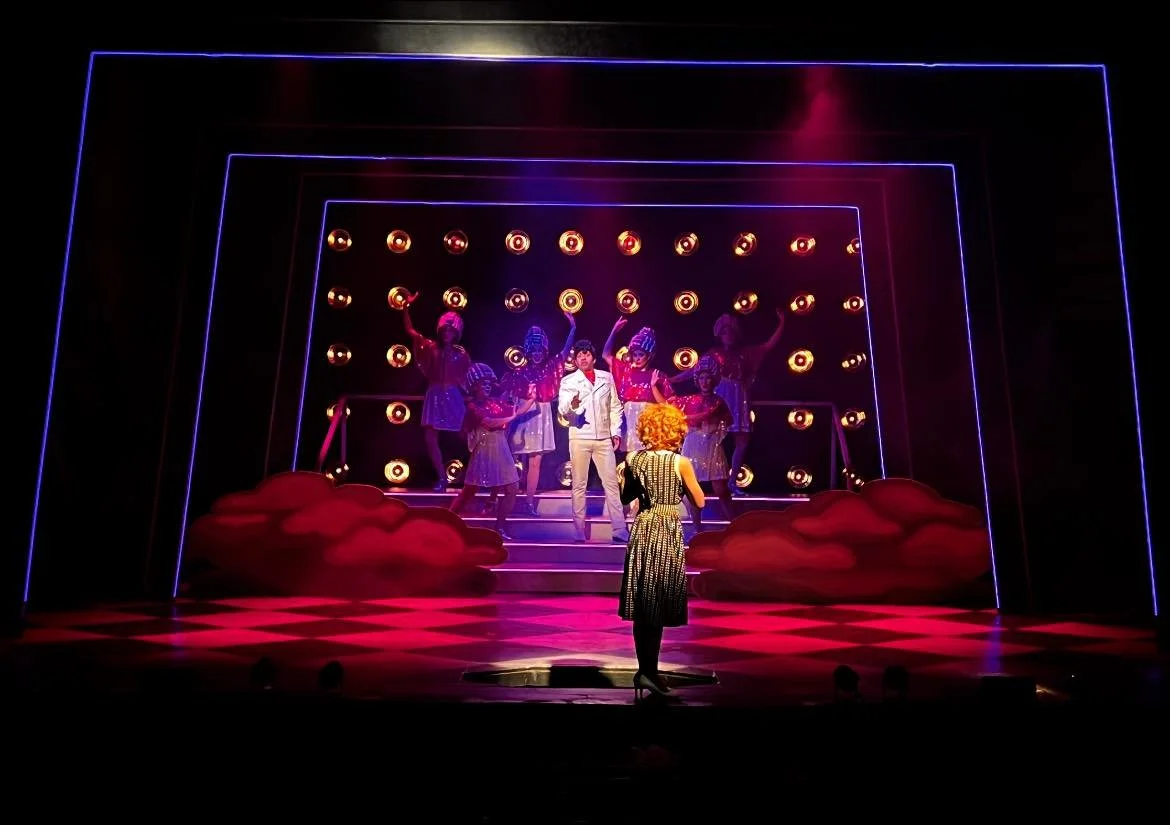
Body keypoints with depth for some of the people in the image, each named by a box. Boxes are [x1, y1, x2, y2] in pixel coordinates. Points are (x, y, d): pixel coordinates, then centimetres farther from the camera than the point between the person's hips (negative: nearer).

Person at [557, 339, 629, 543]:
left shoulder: (607, 378, 10)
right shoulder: (568, 381, 2)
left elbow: (615, 406, 13)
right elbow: (562, 411, -8)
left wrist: (616, 432, 5)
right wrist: (571, 405, -31)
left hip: (604, 438, 2)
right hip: (579, 438, -2)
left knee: (611, 483, 0)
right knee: (579, 485, 3)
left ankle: (620, 530, 3)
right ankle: (579, 532, 8)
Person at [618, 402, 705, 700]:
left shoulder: (634, 459, 1)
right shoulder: (681, 462, -10)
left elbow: (625, 497, 11)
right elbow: (699, 502, -1)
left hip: (642, 529, 4)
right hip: (668, 532, -4)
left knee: (643, 605, 11)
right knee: (658, 605, 1)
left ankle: (646, 670, 20)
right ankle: (648, 670, 0)